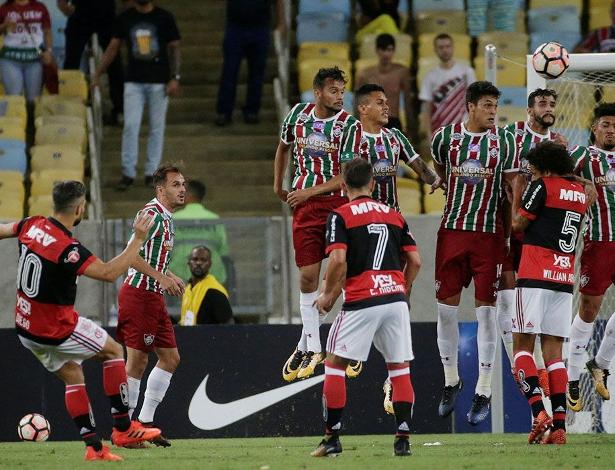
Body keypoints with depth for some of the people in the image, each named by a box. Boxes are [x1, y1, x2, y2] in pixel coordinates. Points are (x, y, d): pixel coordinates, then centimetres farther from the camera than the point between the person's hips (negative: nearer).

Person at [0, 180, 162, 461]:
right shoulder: (67, 248, -27)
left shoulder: (32, 226, -3)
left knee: (72, 376, 18)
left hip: (26, 329, 8)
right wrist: (138, 240, -23)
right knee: (113, 351, 12)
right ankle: (122, 428, 12)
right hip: (57, 330, -7)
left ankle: (93, 446, 13)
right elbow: (109, 273, -29)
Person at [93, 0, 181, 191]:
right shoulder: (124, 18, 4)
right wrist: (97, 75, 5)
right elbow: (112, 48, 9)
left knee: (157, 127, 3)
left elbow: (174, 48, 3)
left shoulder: (164, 18, 0)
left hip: (159, 81, -1)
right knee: (130, 126, -5)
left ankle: (152, 172, 10)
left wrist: (174, 78, -6)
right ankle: (128, 173, -1)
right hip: (134, 81, 1)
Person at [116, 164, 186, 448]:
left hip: (153, 296, 10)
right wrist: (161, 277, -24)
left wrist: (169, 278, 16)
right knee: (136, 362, -7)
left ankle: (145, 422, 16)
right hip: (138, 294, -10)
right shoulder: (152, 214, -14)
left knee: (170, 358, 10)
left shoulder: (166, 218, 17)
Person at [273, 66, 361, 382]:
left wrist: (309, 191, -15)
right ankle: (310, 347, 10)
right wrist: (278, 184, 25)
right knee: (307, 276, 2)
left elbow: (346, 176, -12)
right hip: (304, 206, 3)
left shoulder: (348, 125, -8)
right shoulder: (298, 114, 5)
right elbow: (284, 146, 25)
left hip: (337, 203, -3)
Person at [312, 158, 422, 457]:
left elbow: (338, 260, -12)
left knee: (335, 363, 6)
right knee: (399, 367, 9)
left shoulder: (340, 216, 0)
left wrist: (328, 294, 2)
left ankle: (332, 438, 3)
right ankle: (403, 438, 2)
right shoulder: (394, 215, 15)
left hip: (361, 301, -4)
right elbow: (415, 261, 13)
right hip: (396, 298, 4)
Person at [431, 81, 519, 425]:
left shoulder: (504, 141, -2)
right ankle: (451, 381, 21)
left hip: (489, 234, -2)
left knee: (486, 309, -2)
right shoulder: (446, 137, 1)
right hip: (452, 230, 2)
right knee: (446, 306, 4)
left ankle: (484, 392, 4)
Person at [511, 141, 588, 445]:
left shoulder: (542, 186, -6)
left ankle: (539, 411, -19)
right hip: (565, 278, 6)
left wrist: (517, 195, 16)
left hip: (536, 275, -6)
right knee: (553, 352, 6)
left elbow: (518, 225, -1)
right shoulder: (580, 192, 14)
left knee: (523, 346, -2)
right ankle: (559, 426, -2)